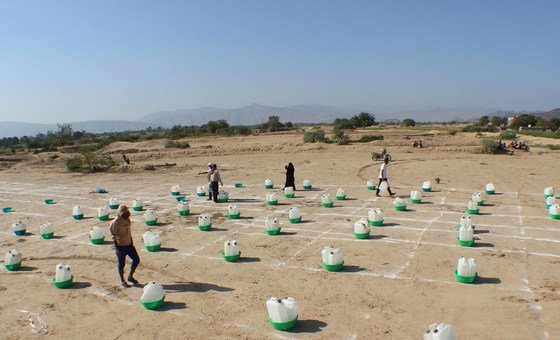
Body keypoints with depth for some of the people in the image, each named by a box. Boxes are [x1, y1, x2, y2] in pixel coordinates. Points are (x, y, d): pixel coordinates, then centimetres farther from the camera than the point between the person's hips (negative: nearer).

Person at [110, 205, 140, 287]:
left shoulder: (127, 219, 3)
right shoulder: (115, 223, -18)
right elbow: (114, 237, -17)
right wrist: (117, 249, -18)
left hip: (129, 244, 7)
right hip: (121, 246, -7)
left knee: (136, 260, 8)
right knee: (121, 264, 6)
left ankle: (130, 276, 26)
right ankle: (122, 281, 24)